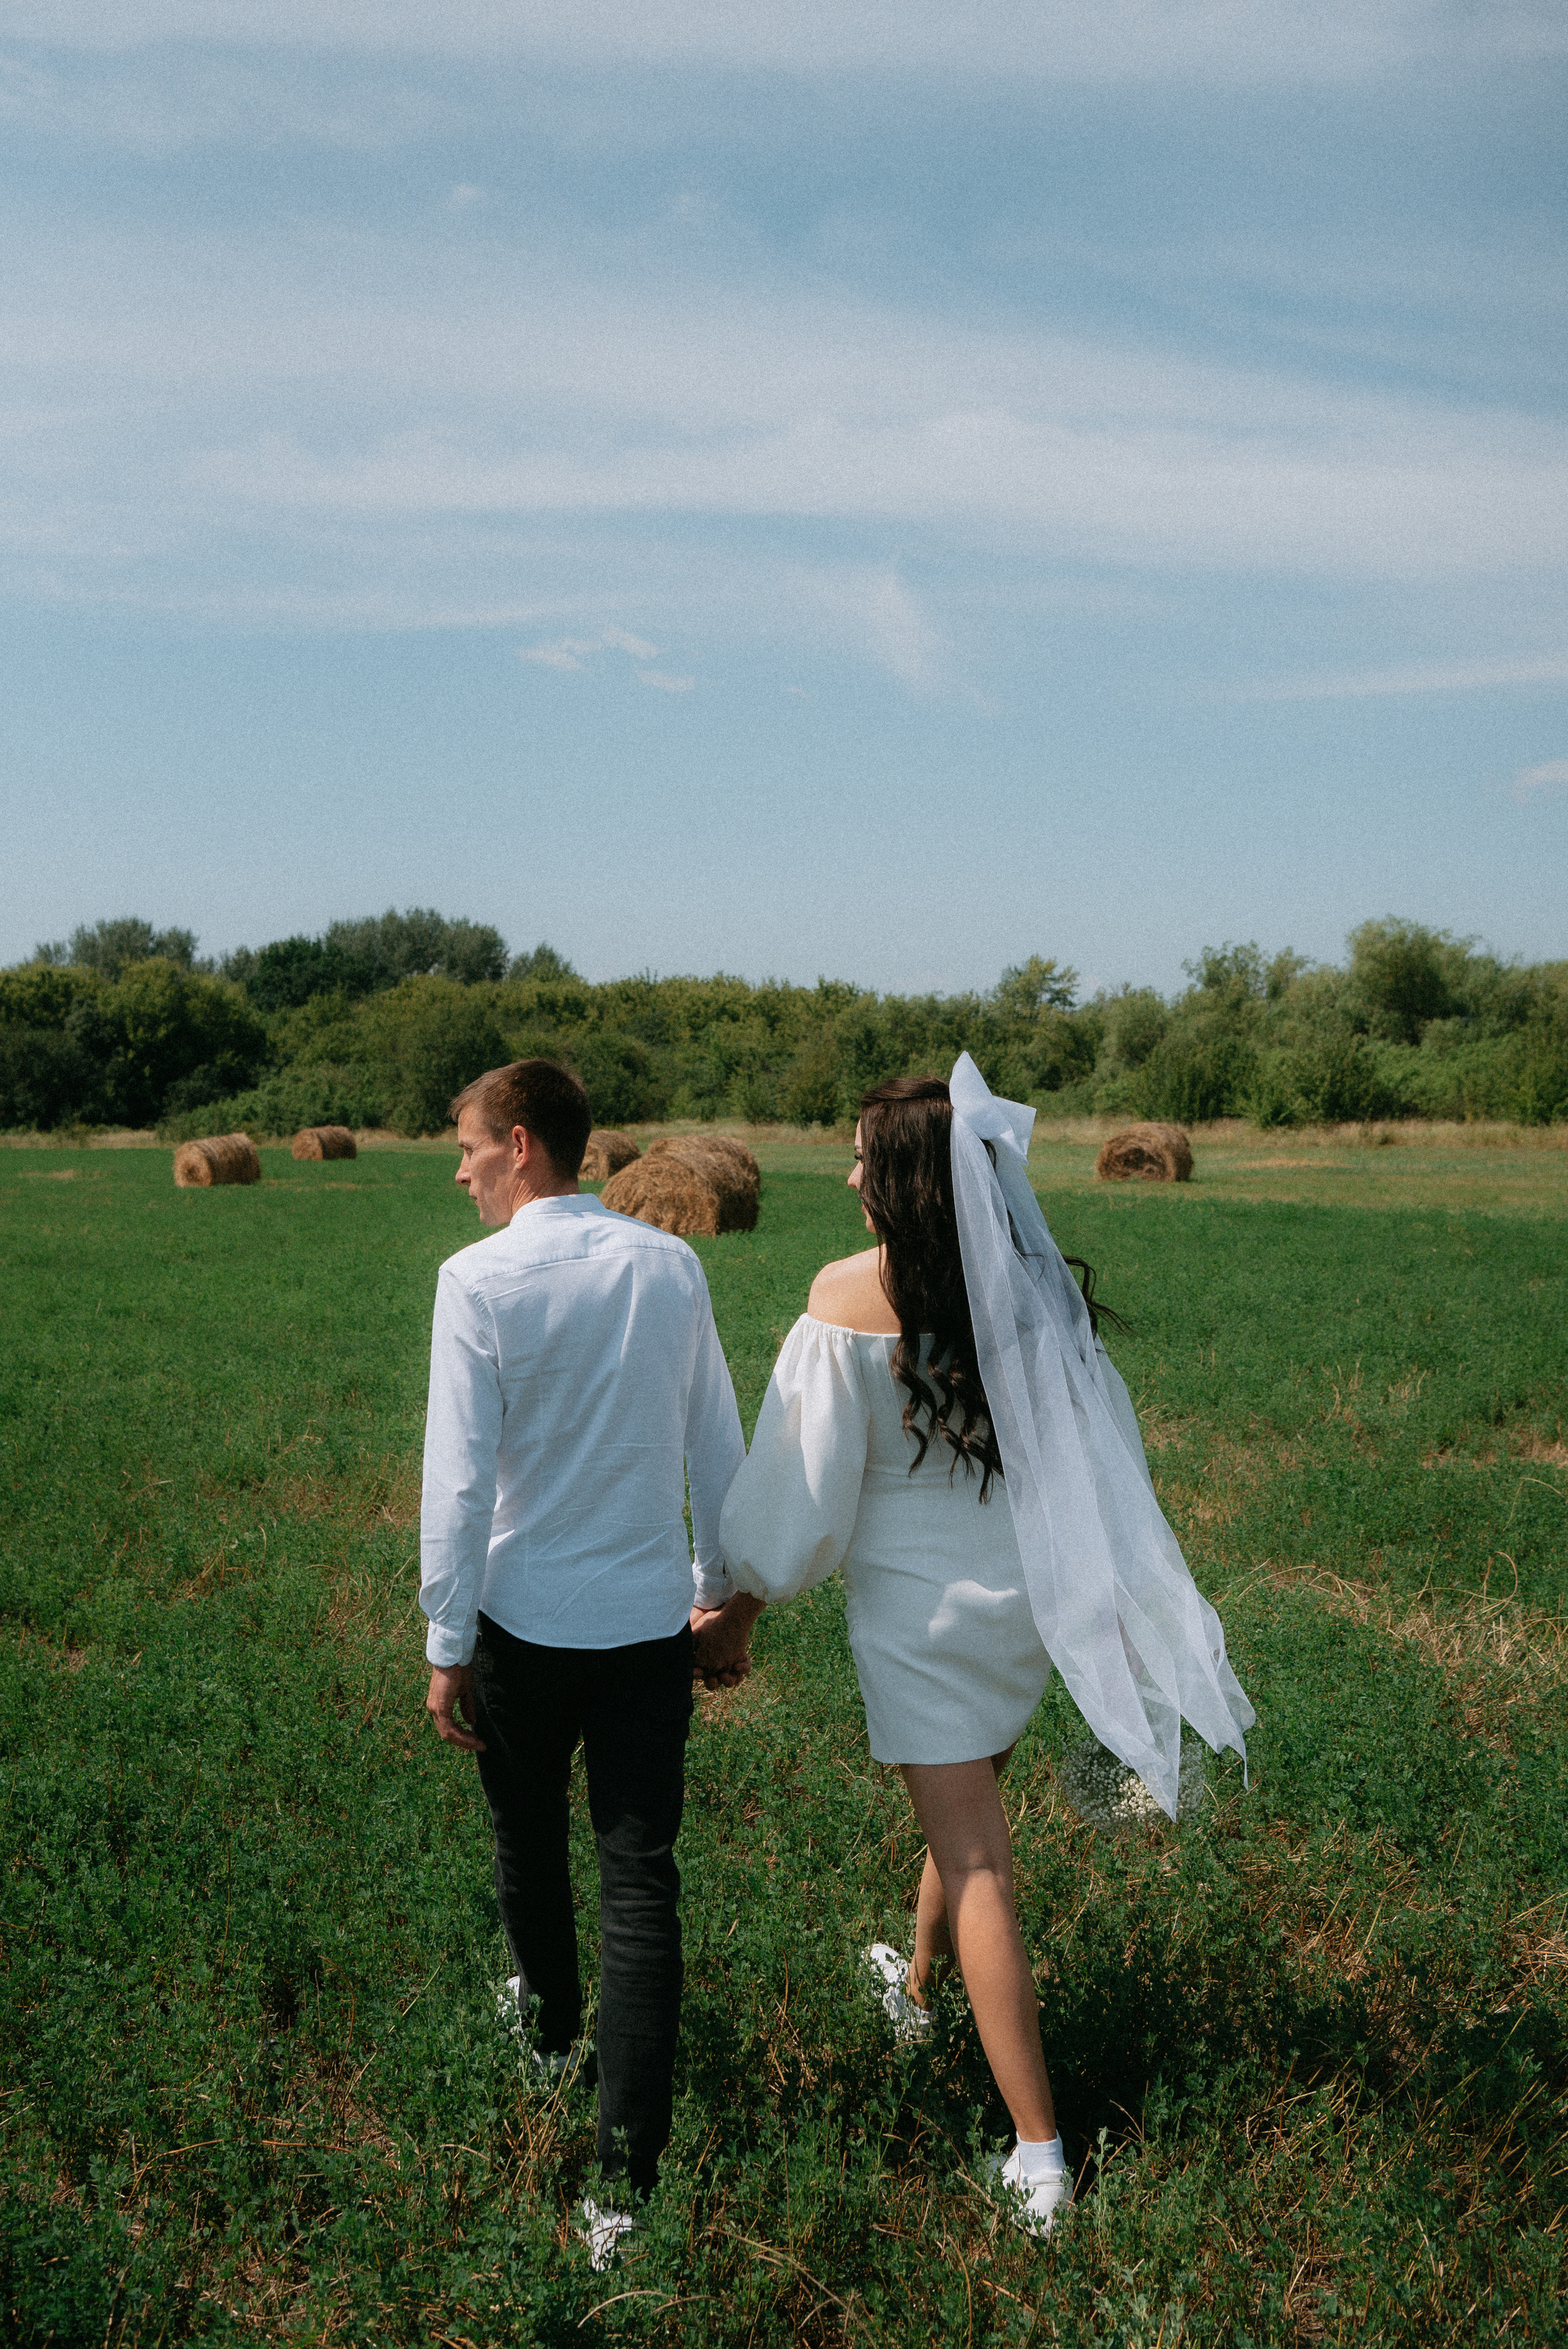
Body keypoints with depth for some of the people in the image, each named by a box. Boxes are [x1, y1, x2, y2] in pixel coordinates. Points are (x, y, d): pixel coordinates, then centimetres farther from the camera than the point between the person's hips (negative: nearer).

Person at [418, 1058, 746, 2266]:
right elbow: (720, 1446, 6)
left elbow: (459, 1479, -15)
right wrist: (716, 1581, 19)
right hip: (652, 1620, 2)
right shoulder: (671, 1264, -2)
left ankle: (549, 2027, 49)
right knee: (642, 1880, 5)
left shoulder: (481, 1280, -14)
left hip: (525, 1623, -2)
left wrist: (449, 1645, -5)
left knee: (531, 1845, 23)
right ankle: (628, 2175, 5)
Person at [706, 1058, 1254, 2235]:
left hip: (919, 1602, -5)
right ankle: (919, 1983, 52)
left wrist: (743, 1607, -1)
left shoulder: (850, 1296, -19)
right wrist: (1124, 1600, 12)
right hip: (1031, 1595, 5)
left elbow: (808, 1481, -14)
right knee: (967, 1803, 27)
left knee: (975, 1862, 3)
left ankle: (1040, 2153, 7)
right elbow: (1106, 1452, 0)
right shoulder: (1040, 1286, -6)